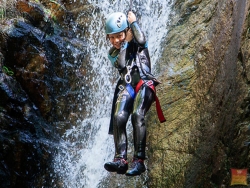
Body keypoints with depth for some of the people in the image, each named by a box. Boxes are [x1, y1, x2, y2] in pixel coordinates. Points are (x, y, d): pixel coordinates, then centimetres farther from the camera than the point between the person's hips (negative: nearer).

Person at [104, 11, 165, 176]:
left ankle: (139, 160, -30)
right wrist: (125, 43, 2)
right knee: (118, 117, -23)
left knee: (137, 115, -28)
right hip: (126, 86, 4)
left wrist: (133, 22, -1)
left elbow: (141, 40, -14)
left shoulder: (137, 43, 12)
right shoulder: (113, 53, 20)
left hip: (144, 83, -4)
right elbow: (120, 64, -1)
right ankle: (121, 159, -27)